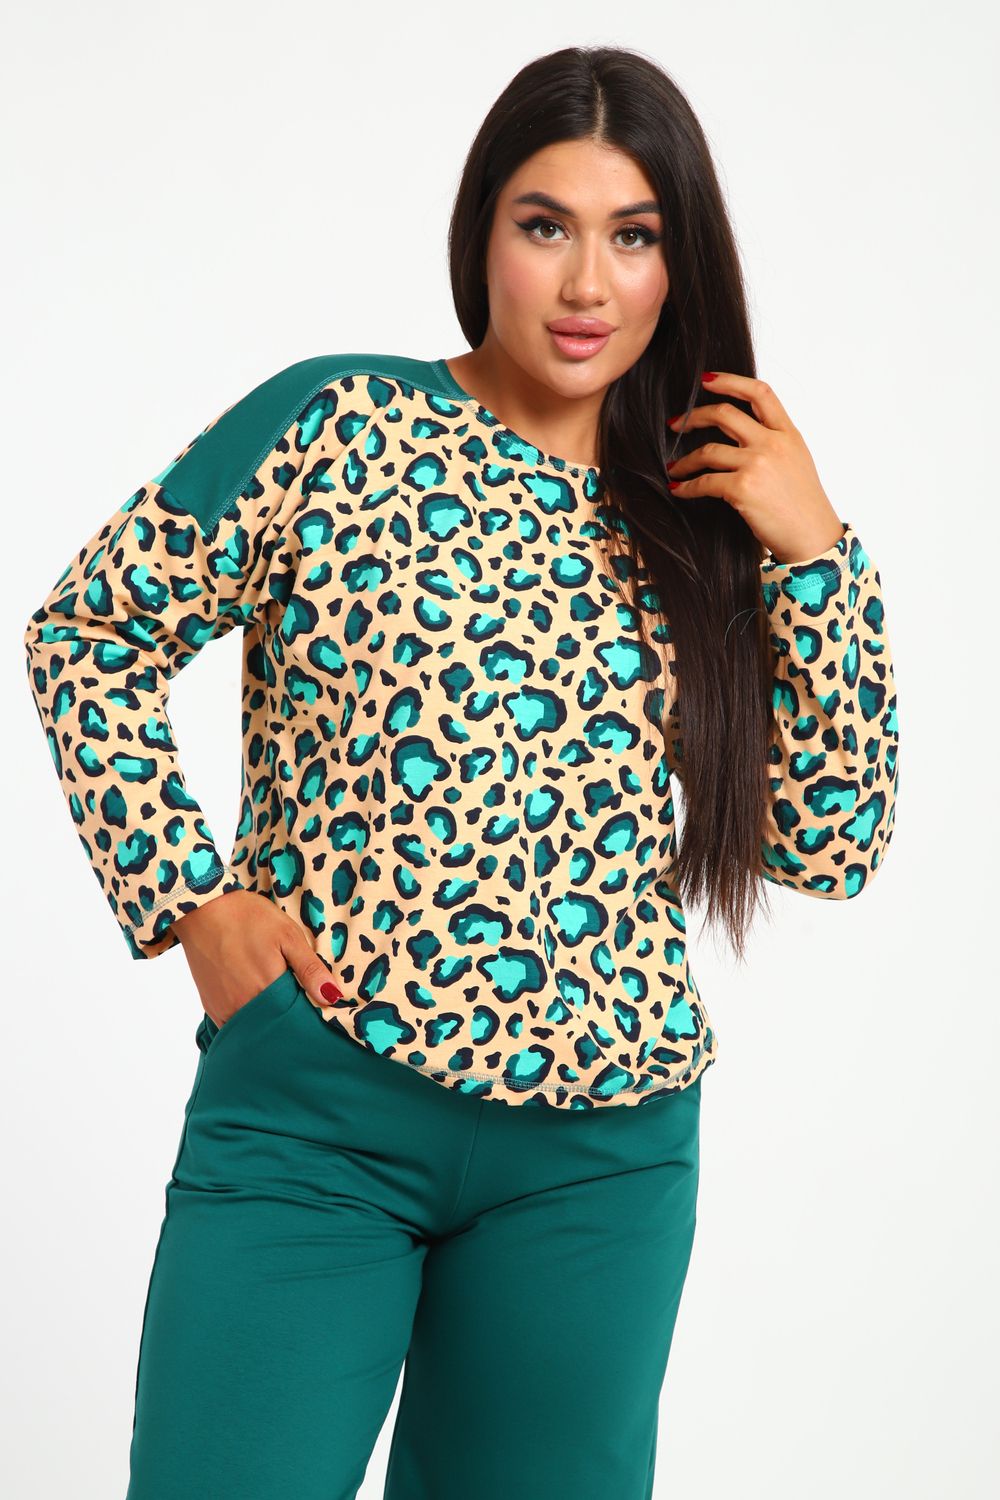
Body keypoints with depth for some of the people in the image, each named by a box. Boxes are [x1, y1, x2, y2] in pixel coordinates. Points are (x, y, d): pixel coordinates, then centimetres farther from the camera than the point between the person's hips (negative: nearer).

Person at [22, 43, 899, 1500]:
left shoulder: (701, 521, 8)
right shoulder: (339, 425, -3)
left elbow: (832, 843, 4)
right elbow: (89, 629, 3)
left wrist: (816, 554, -4)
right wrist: (186, 892, -6)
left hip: (605, 1158, 4)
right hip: (315, 1112, -3)